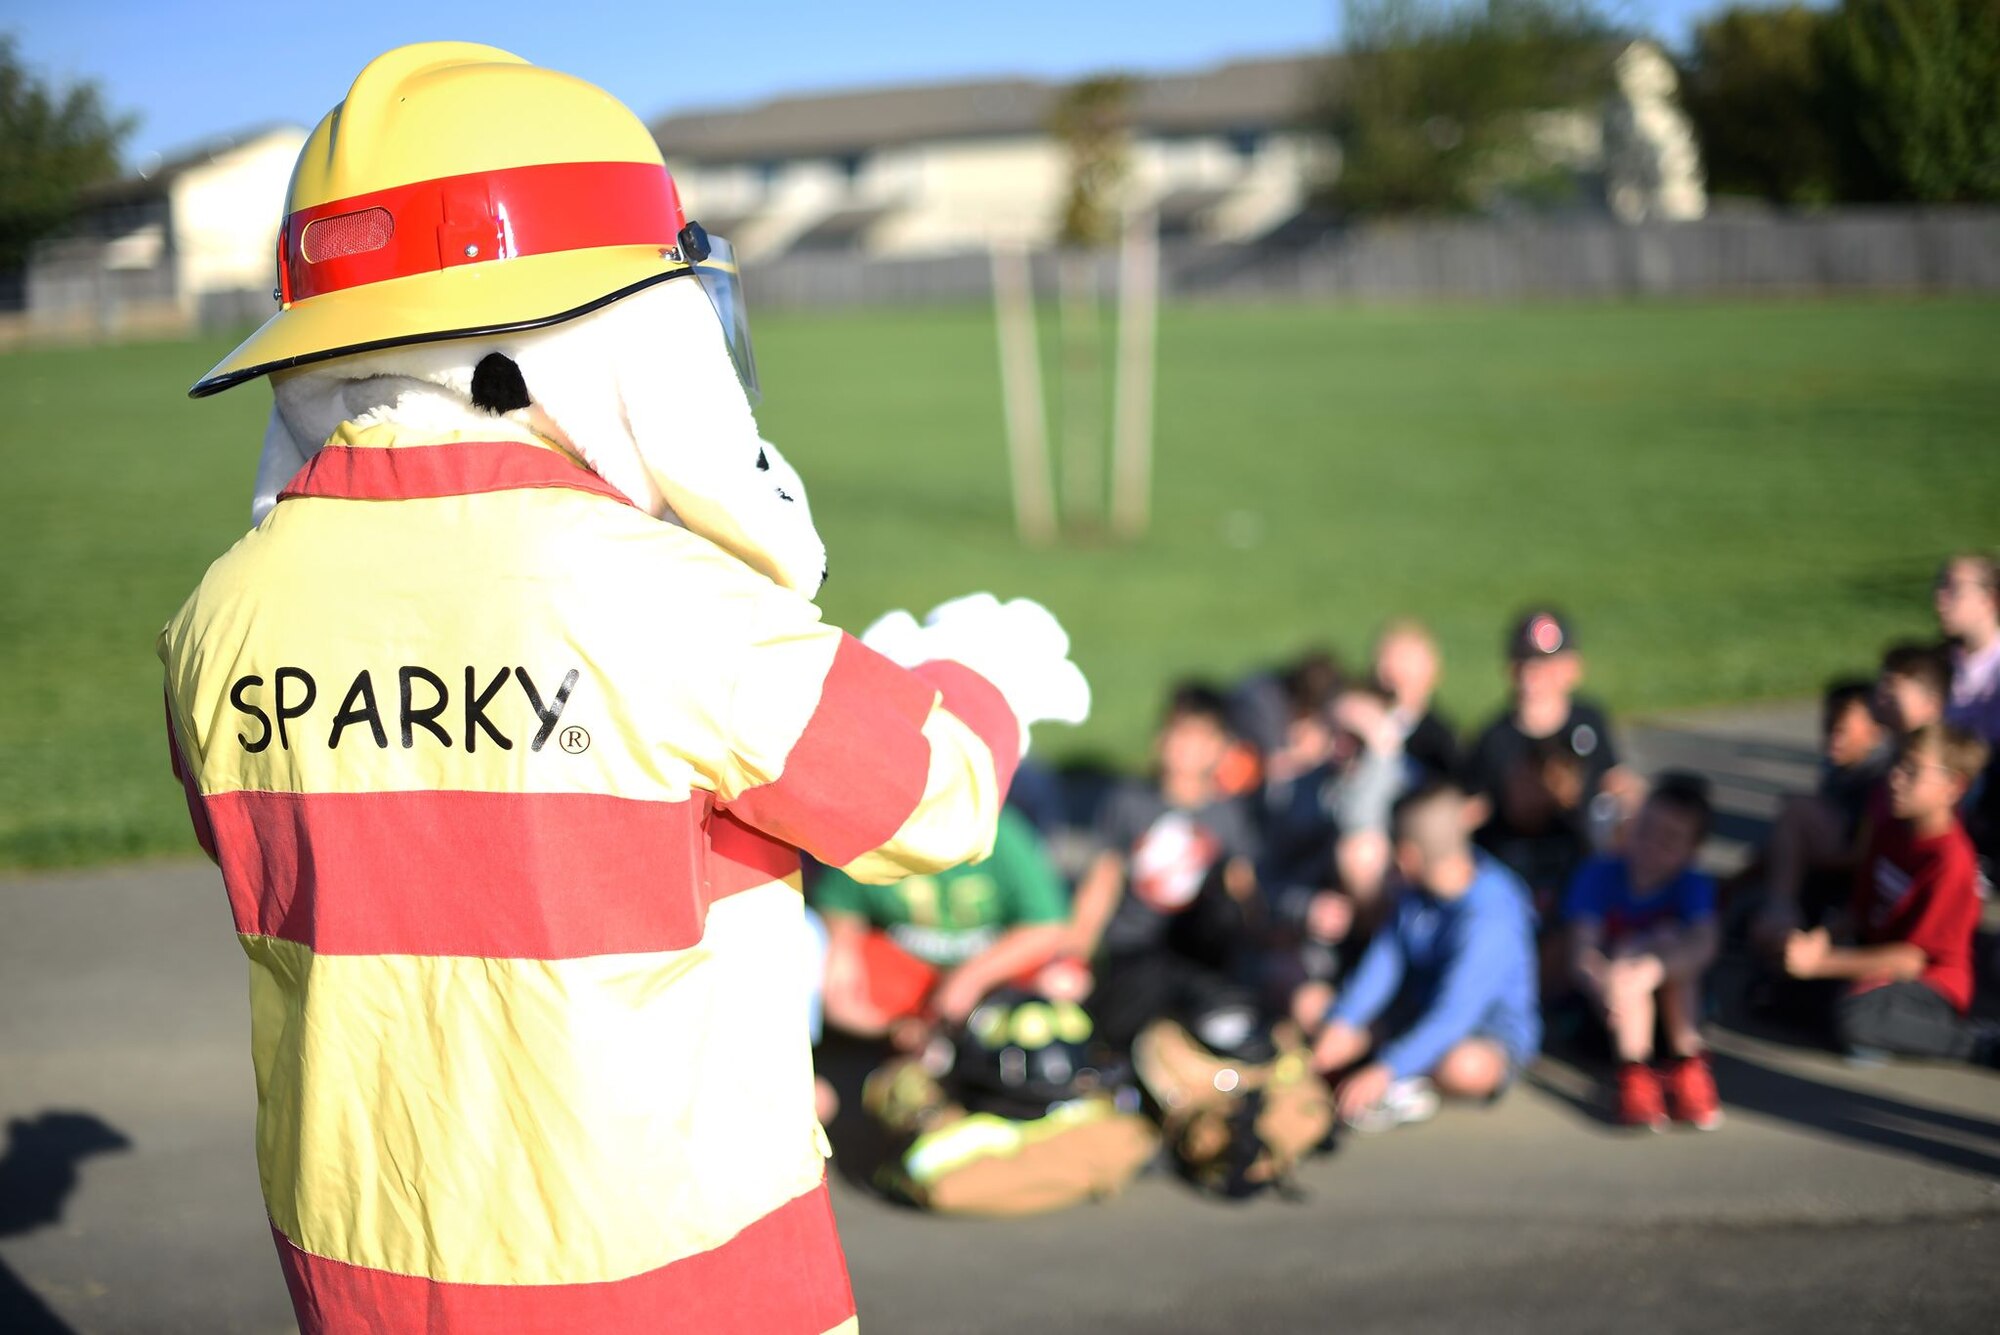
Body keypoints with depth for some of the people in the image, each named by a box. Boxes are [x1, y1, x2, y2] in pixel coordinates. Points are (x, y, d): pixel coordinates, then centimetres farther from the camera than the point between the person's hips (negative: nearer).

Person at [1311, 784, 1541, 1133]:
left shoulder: (1491, 917, -31)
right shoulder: (1418, 887, -6)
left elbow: (1456, 1014, -35)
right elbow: (1384, 960, -4)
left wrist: (1385, 1071, -39)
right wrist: (1343, 1022, -18)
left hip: (1493, 1028, -8)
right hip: (1424, 1010, 8)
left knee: (1465, 1068, -43)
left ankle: (1395, 1083, -12)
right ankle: (1403, 1089, -14)